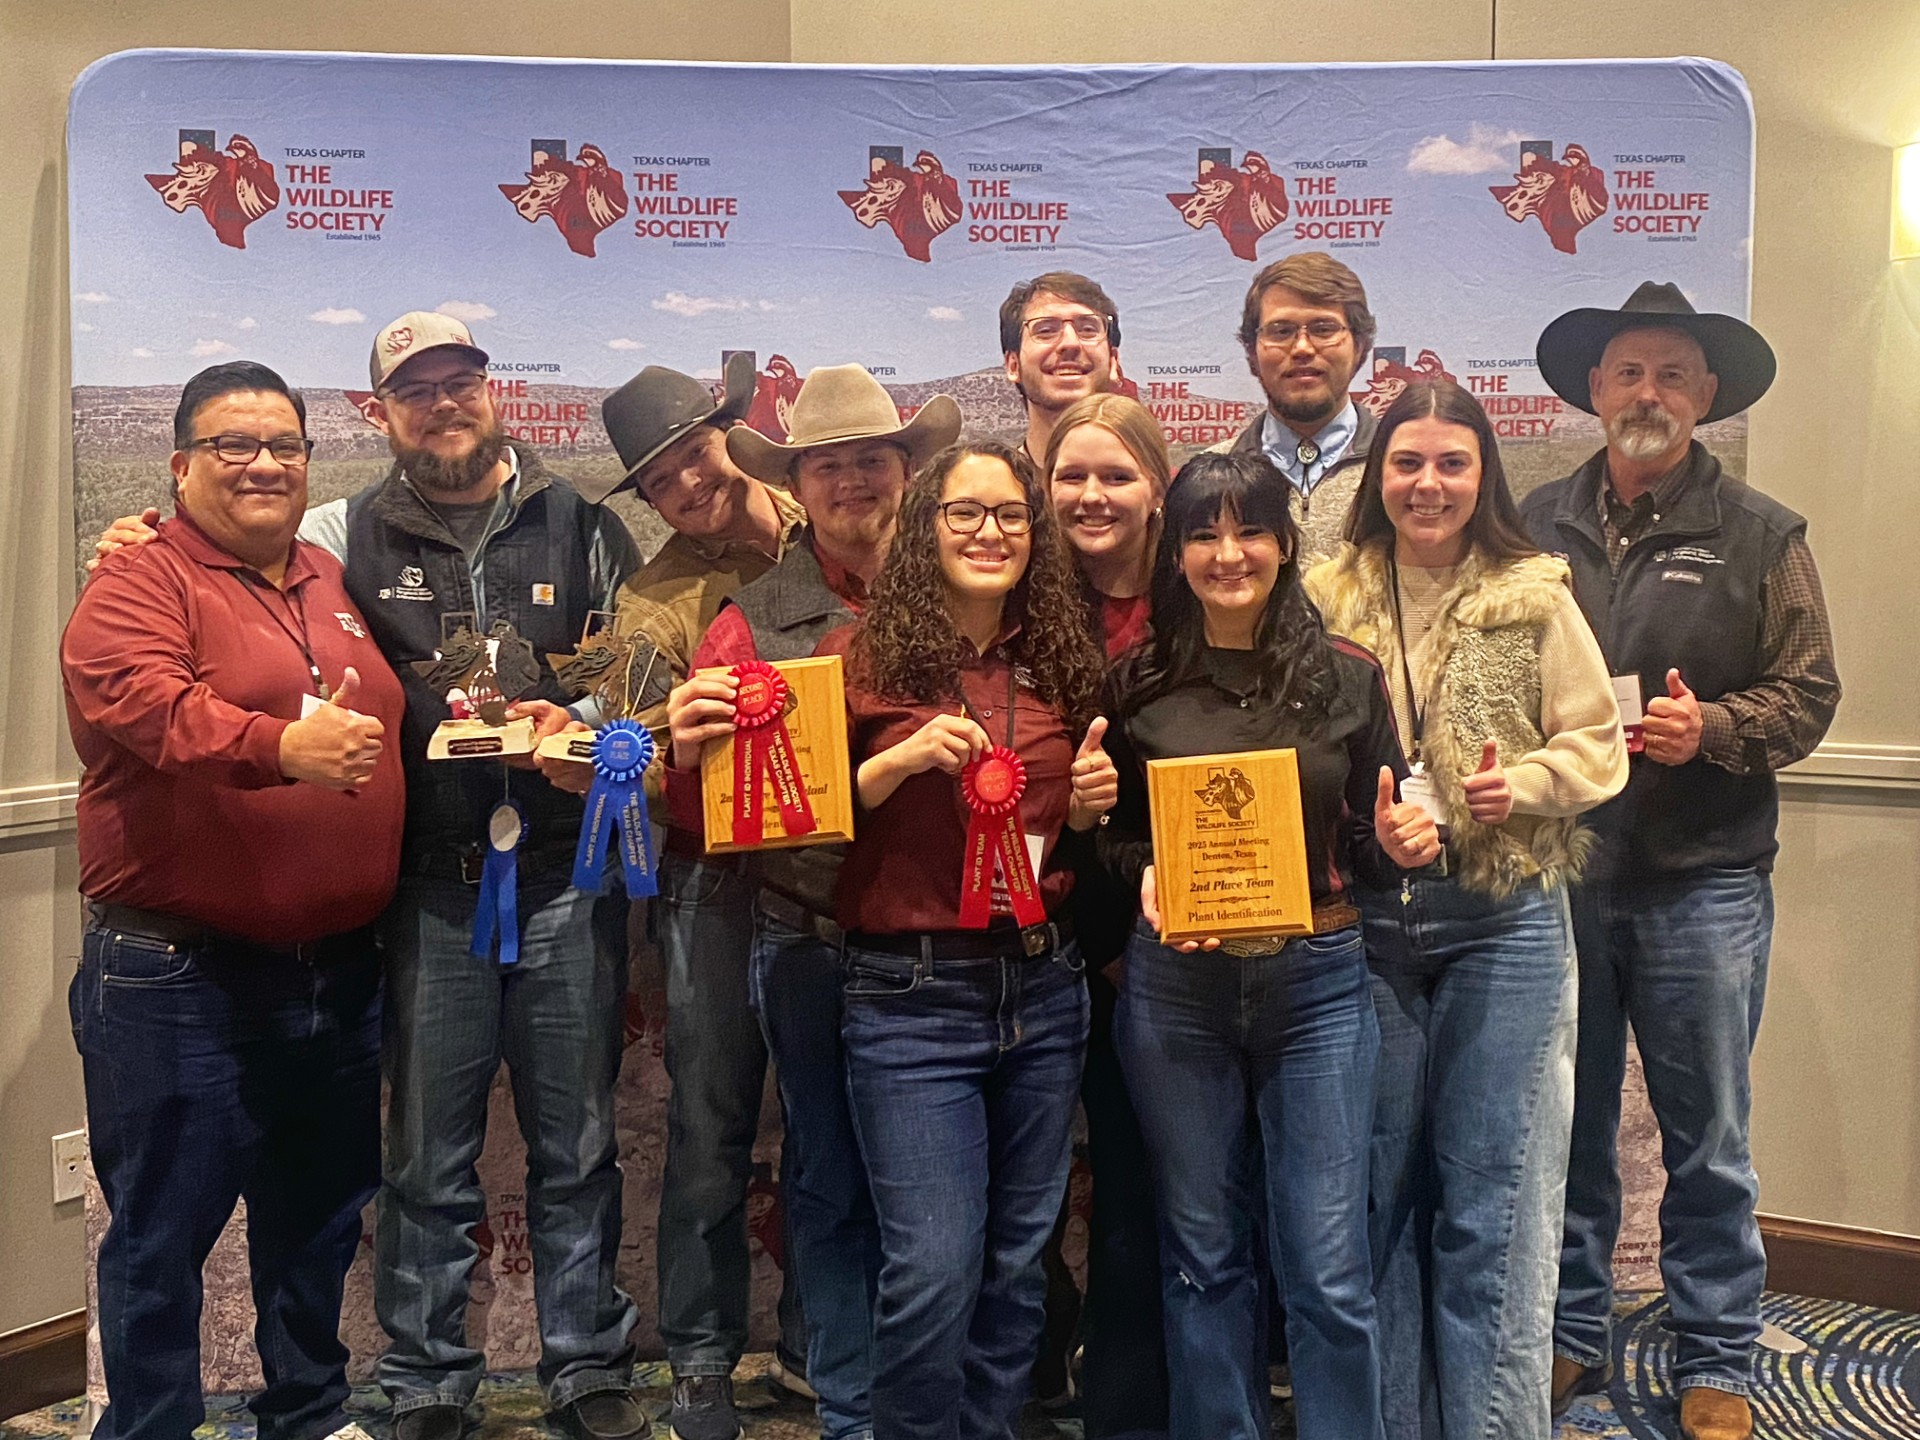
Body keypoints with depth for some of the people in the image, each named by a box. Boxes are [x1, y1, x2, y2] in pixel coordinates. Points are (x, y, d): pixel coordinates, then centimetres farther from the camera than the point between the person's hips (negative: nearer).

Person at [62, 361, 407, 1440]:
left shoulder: (338, 585, 15)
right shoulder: (142, 583, -6)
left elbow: (393, 724, 25)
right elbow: (138, 699, -25)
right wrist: (280, 746, -38)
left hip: (340, 972, 7)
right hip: (181, 977, -6)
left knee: (322, 1215, 19)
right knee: (162, 1232, 5)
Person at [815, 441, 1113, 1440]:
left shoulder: (1060, 664, 9)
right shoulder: (865, 657, -3)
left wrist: (1089, 806, -1)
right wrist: (899, 762, -18)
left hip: (1044, 991, 4)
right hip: (911, 995, -4)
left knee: (1017, 1264, 13)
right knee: (934, 1269, -5)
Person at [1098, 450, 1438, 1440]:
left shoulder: (1347, 677, 1)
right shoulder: (1138, 686, 1)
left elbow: (1369, 841, 8)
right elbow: (1109, 836, 8)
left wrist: (1401, 843, -13)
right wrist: (1145, 878, -12)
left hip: (1316, 982, 0)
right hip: (1175, 986, 1)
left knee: (1328, 1268, 0)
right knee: (1202, 1254, 12)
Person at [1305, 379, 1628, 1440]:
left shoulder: (1535, 597, 1)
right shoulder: (1327, 598, 4)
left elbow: (1597, 744, 2)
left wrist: (1522, 784, -16)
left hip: (1504, 924, -1)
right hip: (1362, 923, 2)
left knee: (1493, 1204, 5)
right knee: (1377, 1194, 12)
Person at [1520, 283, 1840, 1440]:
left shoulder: (1761, 535, 1)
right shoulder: (1539, 525, 4)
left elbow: (1808, 697, -1)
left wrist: (1709, 728, -18)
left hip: (1703, 879, -1)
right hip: (1557, 873, 2)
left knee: (1708, 1137, 9)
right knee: (1569, 1122, 13)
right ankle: (1573, 1334, 30)